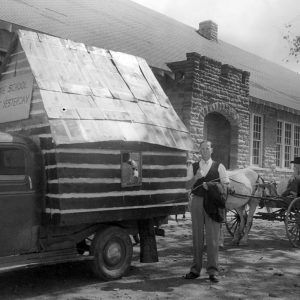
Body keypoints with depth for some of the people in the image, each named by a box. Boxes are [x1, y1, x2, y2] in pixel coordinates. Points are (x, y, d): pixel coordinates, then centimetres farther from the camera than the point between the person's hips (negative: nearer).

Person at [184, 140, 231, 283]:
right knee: (197, 236, 6)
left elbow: (226, 185, 5)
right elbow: (188, 186, 1)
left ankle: (212, 271, 2)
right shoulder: (193, 167, 11)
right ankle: (195, 269, 14)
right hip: (197, 201, 2)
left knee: (212, 237, -4)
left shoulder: (219, 167, 7)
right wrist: (196, 177, -18)